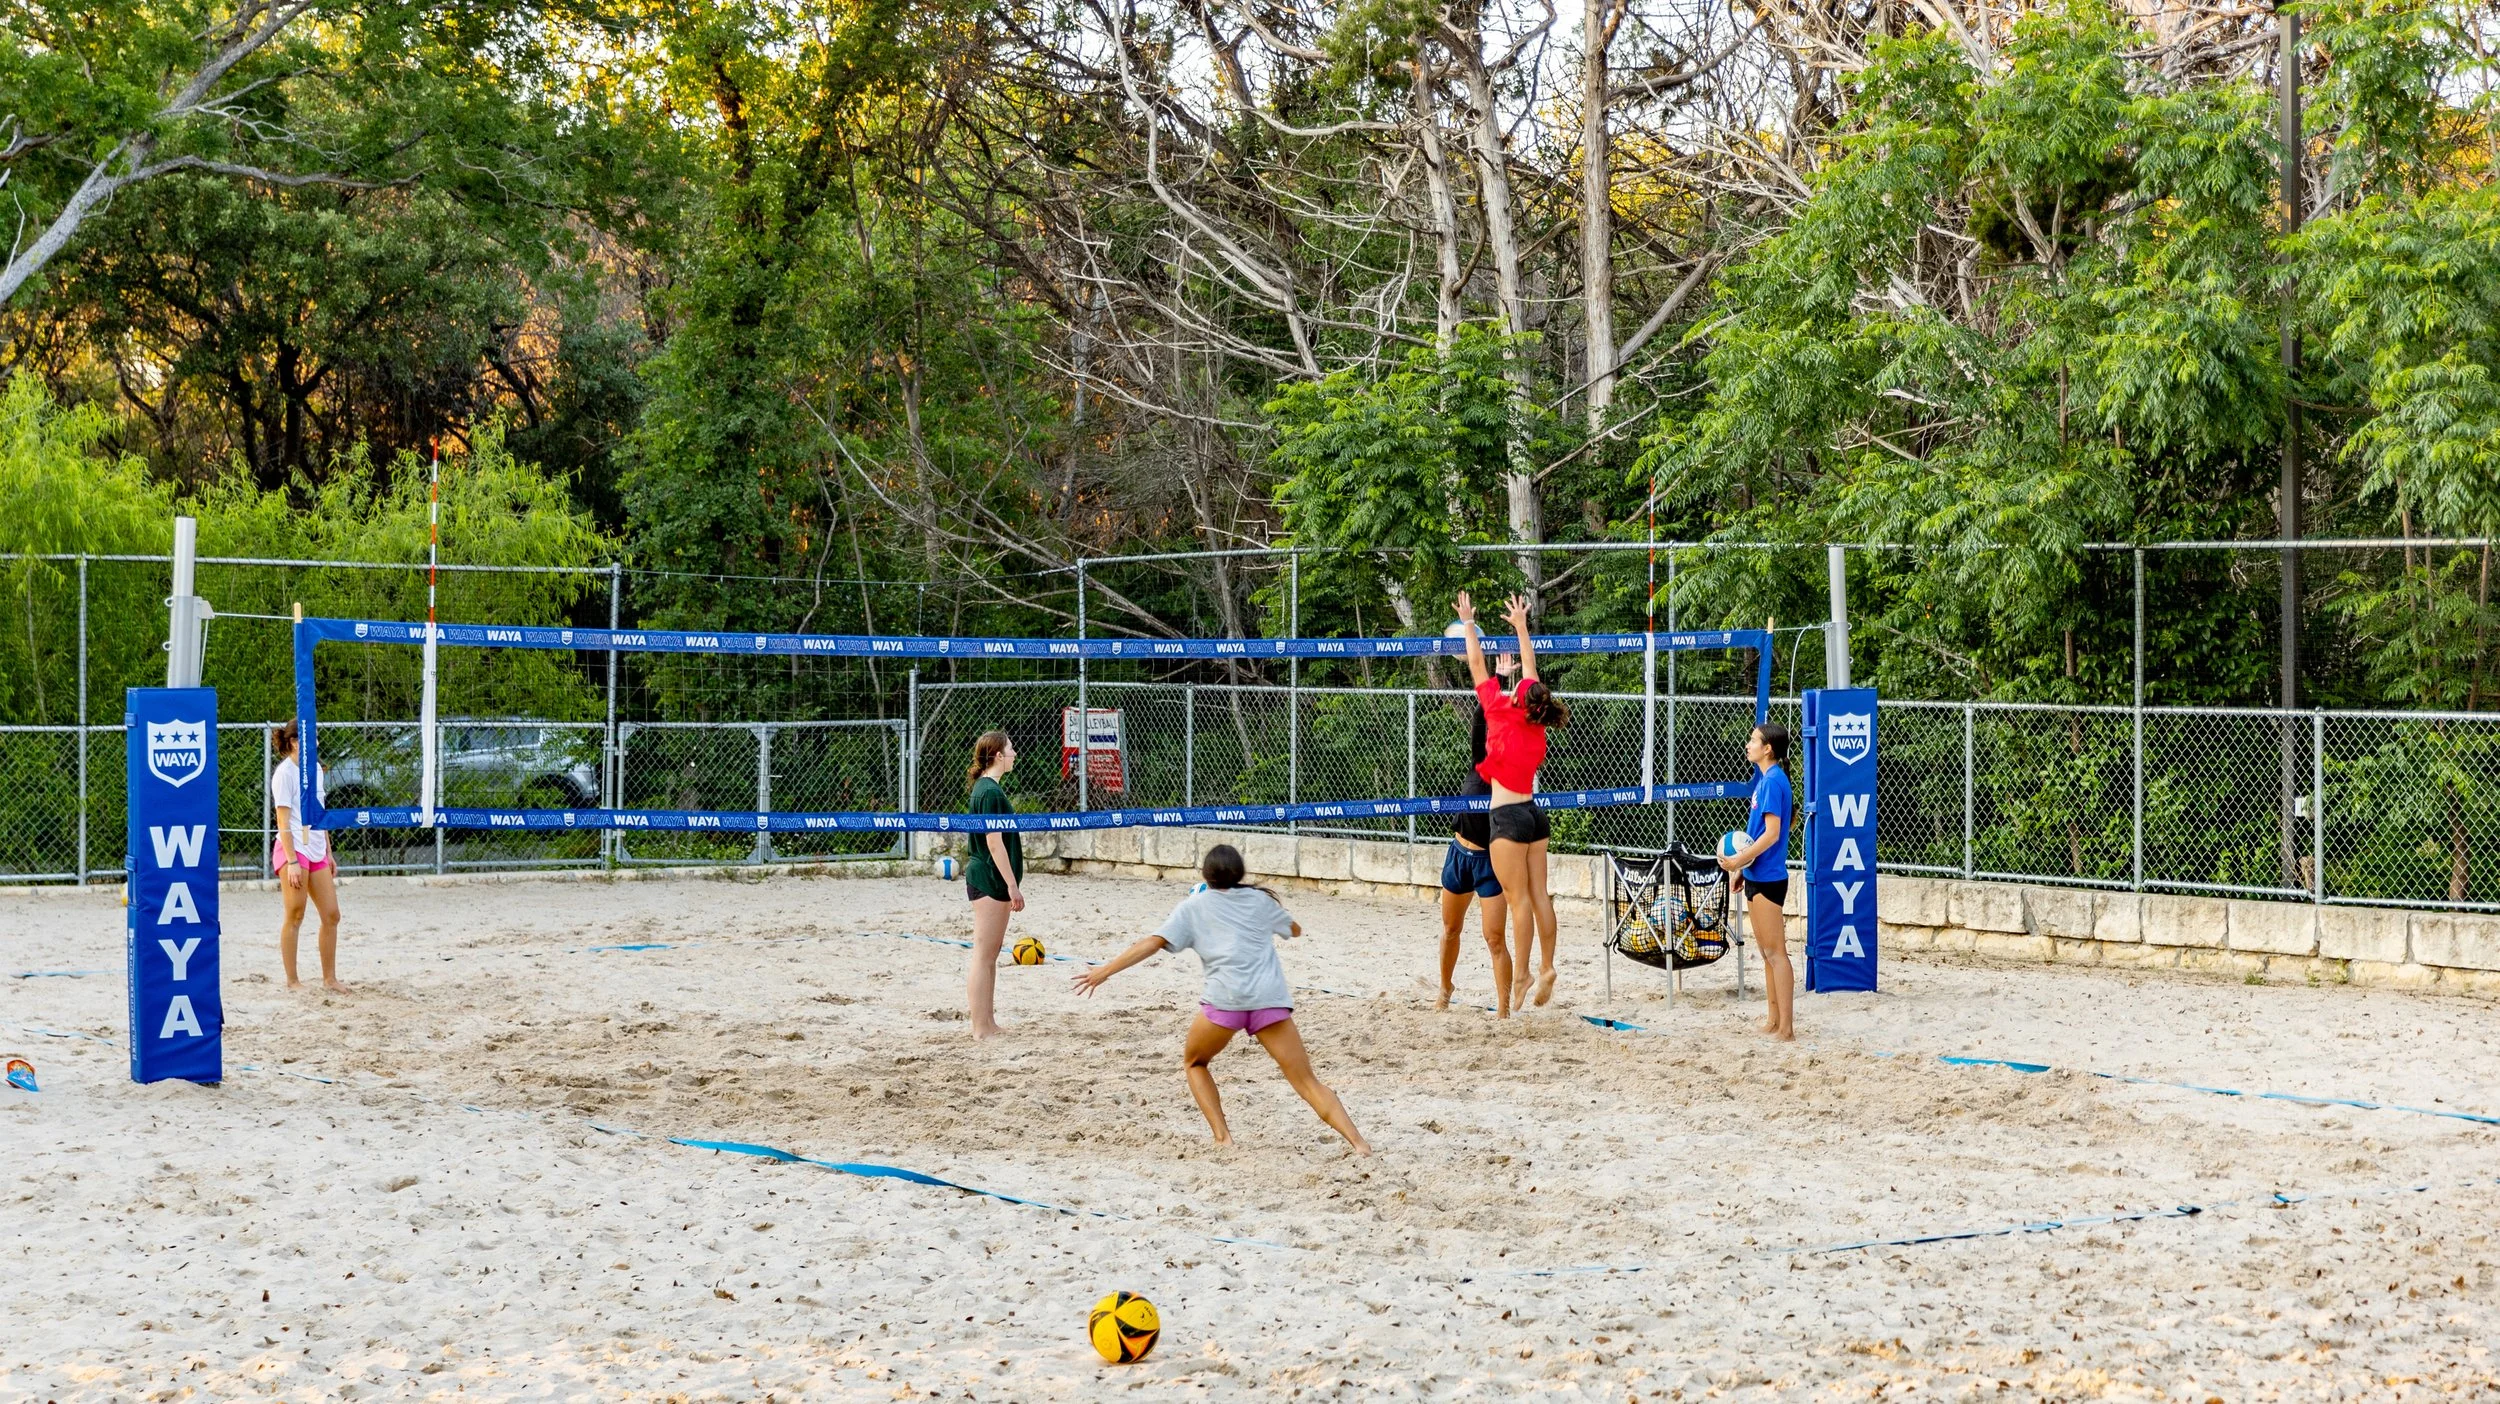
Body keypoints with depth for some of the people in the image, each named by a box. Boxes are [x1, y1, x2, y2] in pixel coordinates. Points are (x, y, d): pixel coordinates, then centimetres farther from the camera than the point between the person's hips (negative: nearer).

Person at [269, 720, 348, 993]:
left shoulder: (316, 770, 14)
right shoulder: (285, 773, -9)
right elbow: (283, 821, -13)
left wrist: (328, 855, 18)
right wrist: (292, 862, -19)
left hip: (317, 853, 8)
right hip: (293, 849, -8)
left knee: (331, 915, 5)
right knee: (294, 917, -3)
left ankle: (329, 979, 13)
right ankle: (292, 981, 3)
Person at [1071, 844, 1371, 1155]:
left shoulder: (1193, 906, 14)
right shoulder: (1260, 899, 21)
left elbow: (1153, 943, 3)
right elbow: (1295, 929, 39)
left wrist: (1103, 971, 4)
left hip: (1225, 1000, -2)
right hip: (1271, 999, 2)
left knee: (1194, 1062, 25)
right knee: (1308, 1083, 2)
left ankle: (1222, 1137, 12)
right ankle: (1358, 1142, -15)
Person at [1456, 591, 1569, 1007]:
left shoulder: (1502, 714, -10)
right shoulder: (1537, 725, 5)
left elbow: (1477, 666, -2)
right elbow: (1530, 669, 19)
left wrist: (1468, 623, 8)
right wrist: (1520, 625, 29)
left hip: (1508, 815, -7)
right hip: (1533, 812, 7)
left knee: (1519, 899, -7)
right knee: (1539, 896, 6)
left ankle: (1520, 975, -7)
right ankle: (1546, 969, 8)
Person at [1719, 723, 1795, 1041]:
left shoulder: (1773, 781, -16)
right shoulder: (1763, 779, 12)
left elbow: (1771, 834, -21)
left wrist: (1739, 860, -17)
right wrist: (1742, 865, 18)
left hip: (1768, 878, -10)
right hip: (1756, 876, 10)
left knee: (1775, 952, -7)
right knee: (1766, 951, 14)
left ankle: (1785, 1027, -6)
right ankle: (1773, 1020, 21)